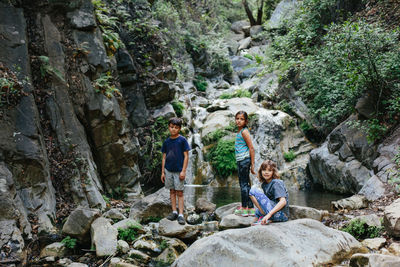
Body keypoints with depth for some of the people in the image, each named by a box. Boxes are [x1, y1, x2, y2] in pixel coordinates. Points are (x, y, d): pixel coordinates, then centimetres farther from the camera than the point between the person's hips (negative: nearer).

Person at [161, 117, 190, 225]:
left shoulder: (182, 140, -6)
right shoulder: (166, 142, 6)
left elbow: (186, 156, -7)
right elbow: (164, 157, 11)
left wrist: (183, 171, -12)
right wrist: (162, 172, 8)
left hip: (179, 170, -4)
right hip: (168, 170, 4)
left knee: (179, 192, -2)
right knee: (172, 191, 10)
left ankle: (181, 215, 0)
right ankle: (174, 212, 18)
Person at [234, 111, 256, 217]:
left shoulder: (244, 131, -10)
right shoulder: (239, 131, 17)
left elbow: (251, 148, -13)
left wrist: (252, 164, -15)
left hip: (244, 160, -9)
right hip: (240, 161, 9)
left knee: (244, 184, -5)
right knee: (246, 184, 11)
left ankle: (244, 208, 0)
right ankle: (251, 208, 16)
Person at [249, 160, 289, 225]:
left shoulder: (276, 183, -10)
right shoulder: (264, 184, 14)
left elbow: (283, 201, -23)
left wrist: (269, 214, -30)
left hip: (281, 214, -9)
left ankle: (264, 217, -13)